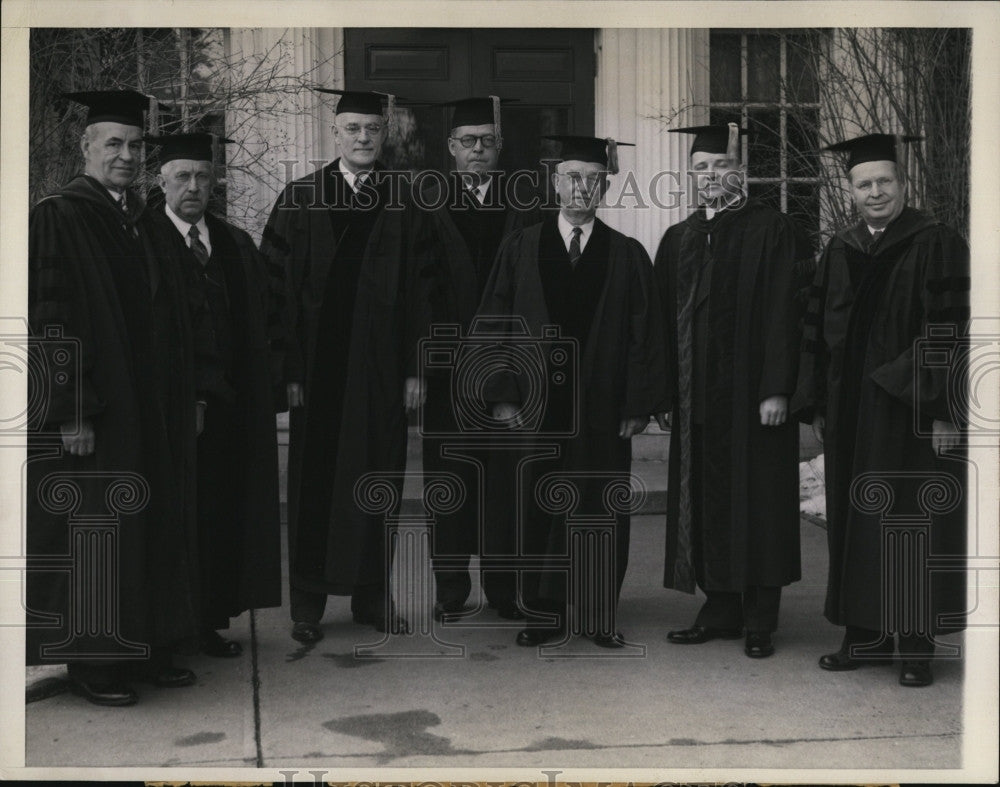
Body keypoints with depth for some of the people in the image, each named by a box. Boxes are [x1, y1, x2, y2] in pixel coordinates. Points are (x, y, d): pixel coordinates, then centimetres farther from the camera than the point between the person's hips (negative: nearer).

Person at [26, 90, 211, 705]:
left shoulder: (151, 225, 13)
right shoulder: (57, 220, -8)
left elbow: (188, 314, 16)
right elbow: (49, 323, -14)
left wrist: (194, 393, 10)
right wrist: (70, 412, -19)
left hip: (160, 415, 7)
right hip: (95, 414, -7)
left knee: (159, 529, 11)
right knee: (94, 531, 1)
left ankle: (152, 648, 23)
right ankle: (93, 662, 13)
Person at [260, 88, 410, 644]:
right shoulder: (299, 200, 2)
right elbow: (279, 289, -2)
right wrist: (288, 367, -10)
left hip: (382, 369, 1)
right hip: (319, 368, -1)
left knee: (377, 479, 8)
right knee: (315, 483, 6)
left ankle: (373, 597, 21)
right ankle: (308, 605, 17)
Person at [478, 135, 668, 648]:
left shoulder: (627, 255, 5)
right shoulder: (520, 249, 5)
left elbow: (646, 334, 2)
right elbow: (494, 322, 3)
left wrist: (640, 403, -5)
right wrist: (502, 394, -5)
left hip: (603, 409, 0)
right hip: (537, 406, 0)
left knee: (600, 510, 5)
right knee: (539, 509, 6)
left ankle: (599, 614, 17)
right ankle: (544, 614, 18)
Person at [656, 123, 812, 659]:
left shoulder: (773, 232, -3)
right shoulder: (677, 240, 13)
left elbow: (784, 316, -10)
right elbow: (665, 318, 13)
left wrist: (777, 390, -17)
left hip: (753, 395, -5)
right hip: (697, 397, 5)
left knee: (757, 501, 0)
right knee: (706, 501, 8)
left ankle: (758, 620, 9)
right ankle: (720, 611, 19)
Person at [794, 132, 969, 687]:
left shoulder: (936, 246, -5)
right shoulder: (839, 252, 11)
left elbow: (951, 332, -10)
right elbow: (818, 332, 13)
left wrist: (944, 411, -16)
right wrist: (816, 407, 8)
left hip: (910, 411, -5)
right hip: (852, 413, 6)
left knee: (913, 522, -1)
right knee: (855, 521, 9)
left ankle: (917, 646, 9)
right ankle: (866, 637, 19)